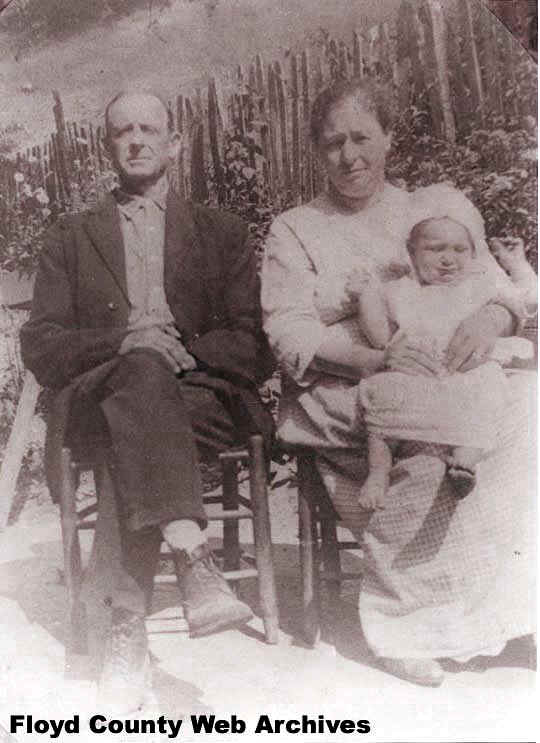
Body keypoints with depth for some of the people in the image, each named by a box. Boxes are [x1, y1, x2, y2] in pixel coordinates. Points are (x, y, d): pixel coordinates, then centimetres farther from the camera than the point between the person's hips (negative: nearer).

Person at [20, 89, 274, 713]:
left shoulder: (221, 233, 20)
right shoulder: (70, 239, 21)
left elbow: (250, 347, 9)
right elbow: (40, 348, 8)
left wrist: (182, 350, -12)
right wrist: (124, 342, -12)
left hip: (203, 396, 1)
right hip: (99, 400, 0)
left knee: (135, 442, -36)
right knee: (142, 370, -37)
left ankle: (127, 625, -35)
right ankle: (193, 560, -50)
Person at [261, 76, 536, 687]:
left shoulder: (442, 206, 19)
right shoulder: (294, 230, 10)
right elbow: (287, 329, -4)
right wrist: (372, 360, -22)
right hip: (343, 400, -3)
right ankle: (401, 620, -17)